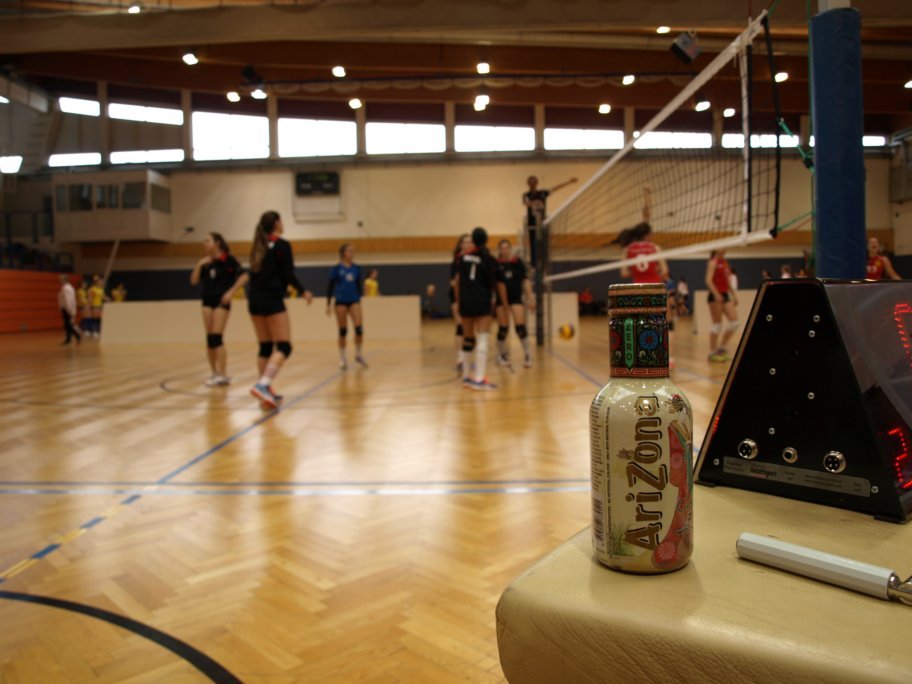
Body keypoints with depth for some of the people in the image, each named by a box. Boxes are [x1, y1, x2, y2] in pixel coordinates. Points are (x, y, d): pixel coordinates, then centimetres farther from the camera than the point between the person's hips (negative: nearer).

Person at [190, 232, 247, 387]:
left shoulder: (227, 259, -7)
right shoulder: (205, 262, 11)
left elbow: (243, 276, -13)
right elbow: (193, 281, 8)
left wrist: (231, 292, -17)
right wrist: (199, 265, -4)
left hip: (221, 301, -6)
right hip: (207, 301, 6)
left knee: (216, 337, -11)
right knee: (209, 339, 6)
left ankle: (222, 375, -7)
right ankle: (215, 373, 13)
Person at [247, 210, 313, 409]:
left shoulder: (258, 247, 16)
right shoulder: (282, 245, -6)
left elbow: (255, 273, 15)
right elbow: (288, 274, -10)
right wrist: (303, 291, 2)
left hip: (255, 301, 8)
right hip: (272, 301, -8)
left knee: (265, 347, 11)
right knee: (283, 347, -8)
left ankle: (266, 391, 13)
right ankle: (262, 385, -25)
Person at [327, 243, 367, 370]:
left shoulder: (356, 268, 7)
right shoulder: (336, 269, -2)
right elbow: (330, 287, 0)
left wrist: (359, 300, 16)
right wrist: (328, 304, -4)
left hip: (354, 301, 3)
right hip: (341, 302, -2)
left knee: (359, 328, -8)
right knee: (343, 331, 3)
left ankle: (358, 354, 12)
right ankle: (342, 358, 15)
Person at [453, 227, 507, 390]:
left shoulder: (462, 257, 7)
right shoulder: (489, 259, -1)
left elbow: (457, 281, 7)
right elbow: (497, 284, 1)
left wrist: (458, 301, 13)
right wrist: (504, 303, 12)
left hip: (465, 301, 4)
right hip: (482, 303, -4)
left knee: (468, 339, 14)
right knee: (483, 339, -7)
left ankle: (466, 376, 23)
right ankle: (479, 379, -17)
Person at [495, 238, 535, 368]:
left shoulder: (518, 262, 0)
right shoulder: (496, 264, -3)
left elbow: (525, 280, 4)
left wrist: (530, 297, 1)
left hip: (516, 298, 0)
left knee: (520, 326, -8)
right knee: (503, 328, 4)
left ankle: (528, 355, 3)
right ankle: (501, 355, 21)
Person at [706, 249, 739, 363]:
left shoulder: (725, 262, 16)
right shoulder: (713, 262, -7)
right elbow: (708, 280, -18)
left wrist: (734, 295, 17)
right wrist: (716, 294, -28)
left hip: (725, 295, 8)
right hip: (715, 296, -8)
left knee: (734, 321, 2)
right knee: (717, 324, -5)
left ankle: (721, 347, 13)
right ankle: (712, 352, 3)